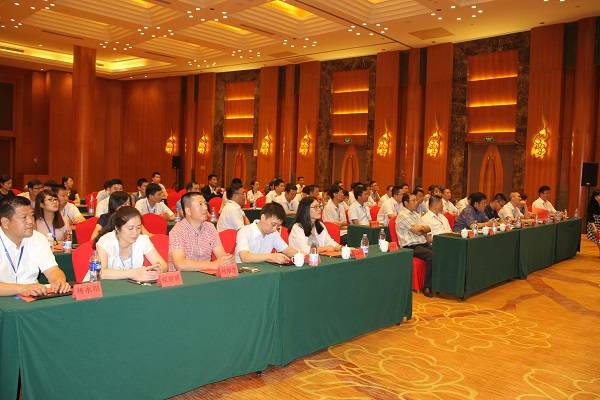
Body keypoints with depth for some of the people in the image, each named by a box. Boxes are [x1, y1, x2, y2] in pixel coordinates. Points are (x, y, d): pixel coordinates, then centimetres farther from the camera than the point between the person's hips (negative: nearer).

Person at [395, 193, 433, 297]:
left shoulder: (416, 214, 21)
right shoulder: (402, 215, -6)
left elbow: (428, 228, 17)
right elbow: (417, 231, -11)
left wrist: (420, 228, -4)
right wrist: (423, 227, 9)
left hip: (423, 243, 8)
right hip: (411, 246, -8)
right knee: (432, 256, -29)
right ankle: (427, 287, -20)